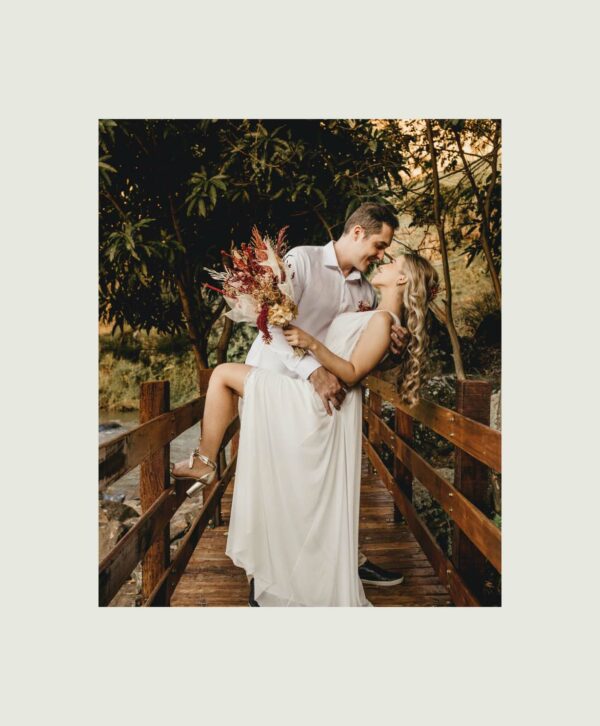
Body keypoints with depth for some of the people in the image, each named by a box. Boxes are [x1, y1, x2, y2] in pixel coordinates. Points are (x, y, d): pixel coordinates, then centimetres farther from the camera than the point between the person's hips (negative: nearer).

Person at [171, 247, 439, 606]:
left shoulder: (382, 321, -12)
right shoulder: (374, 316, 17)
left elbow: (351, 374, -18)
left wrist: (312, 343, -25)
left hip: (311, 401, -9)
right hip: (314, 402, 9)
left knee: (224, 374, -7)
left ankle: (206, 460, 2)